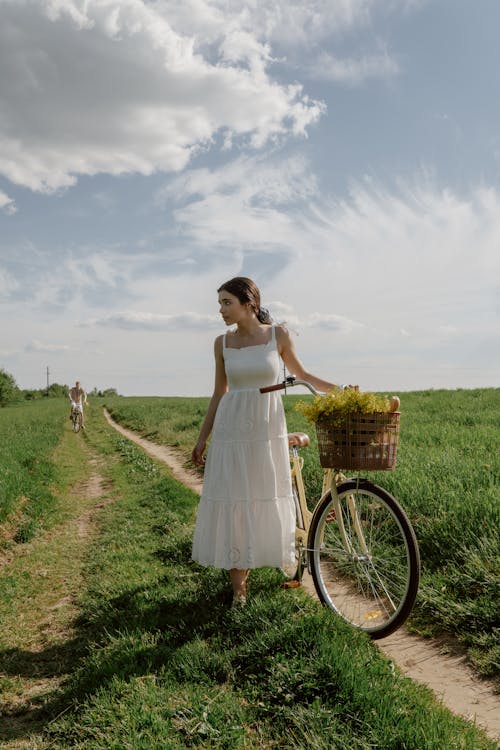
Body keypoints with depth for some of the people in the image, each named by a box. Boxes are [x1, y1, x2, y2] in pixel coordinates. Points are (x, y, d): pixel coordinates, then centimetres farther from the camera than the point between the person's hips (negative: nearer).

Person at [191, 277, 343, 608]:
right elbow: (219, 394, 9)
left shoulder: (278, 335, -1)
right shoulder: (223, 343, 3)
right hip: (231, 429, 1)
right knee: (230, 504, 1)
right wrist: (202, 439, 9)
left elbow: (302, 374, 12)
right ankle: (239, 585, 15)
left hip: (268, 429, -1)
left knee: (266, 501, 6)